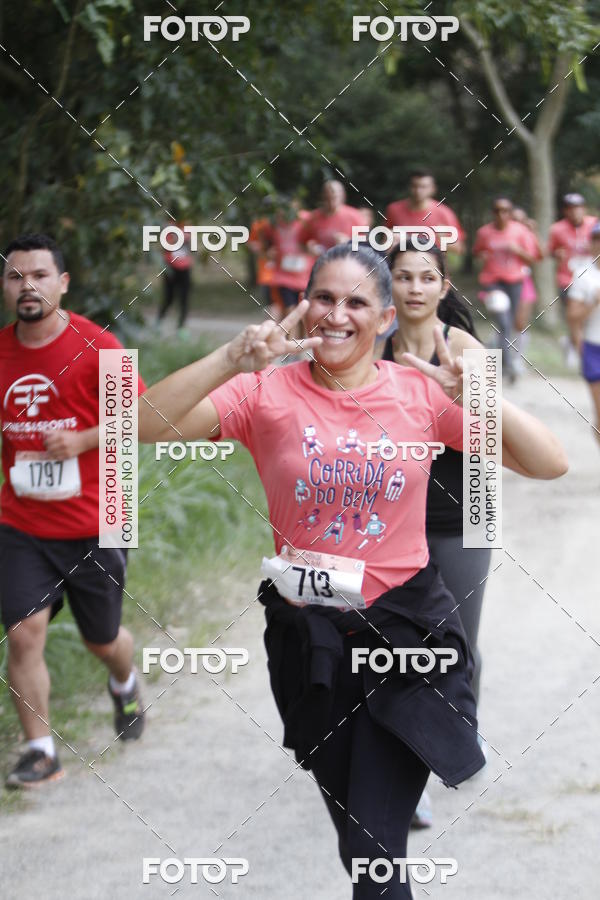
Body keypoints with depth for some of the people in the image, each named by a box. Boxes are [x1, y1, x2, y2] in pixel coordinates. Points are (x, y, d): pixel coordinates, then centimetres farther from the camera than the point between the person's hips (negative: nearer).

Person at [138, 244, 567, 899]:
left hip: (404, 630, -1)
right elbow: (147, 425, -18)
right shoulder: (269, 393, -4)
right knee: (347, 815, 18)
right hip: (306, 639, 2)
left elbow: (549, 464, -7)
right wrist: (231, 362, -31)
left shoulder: (422, 393, -2)